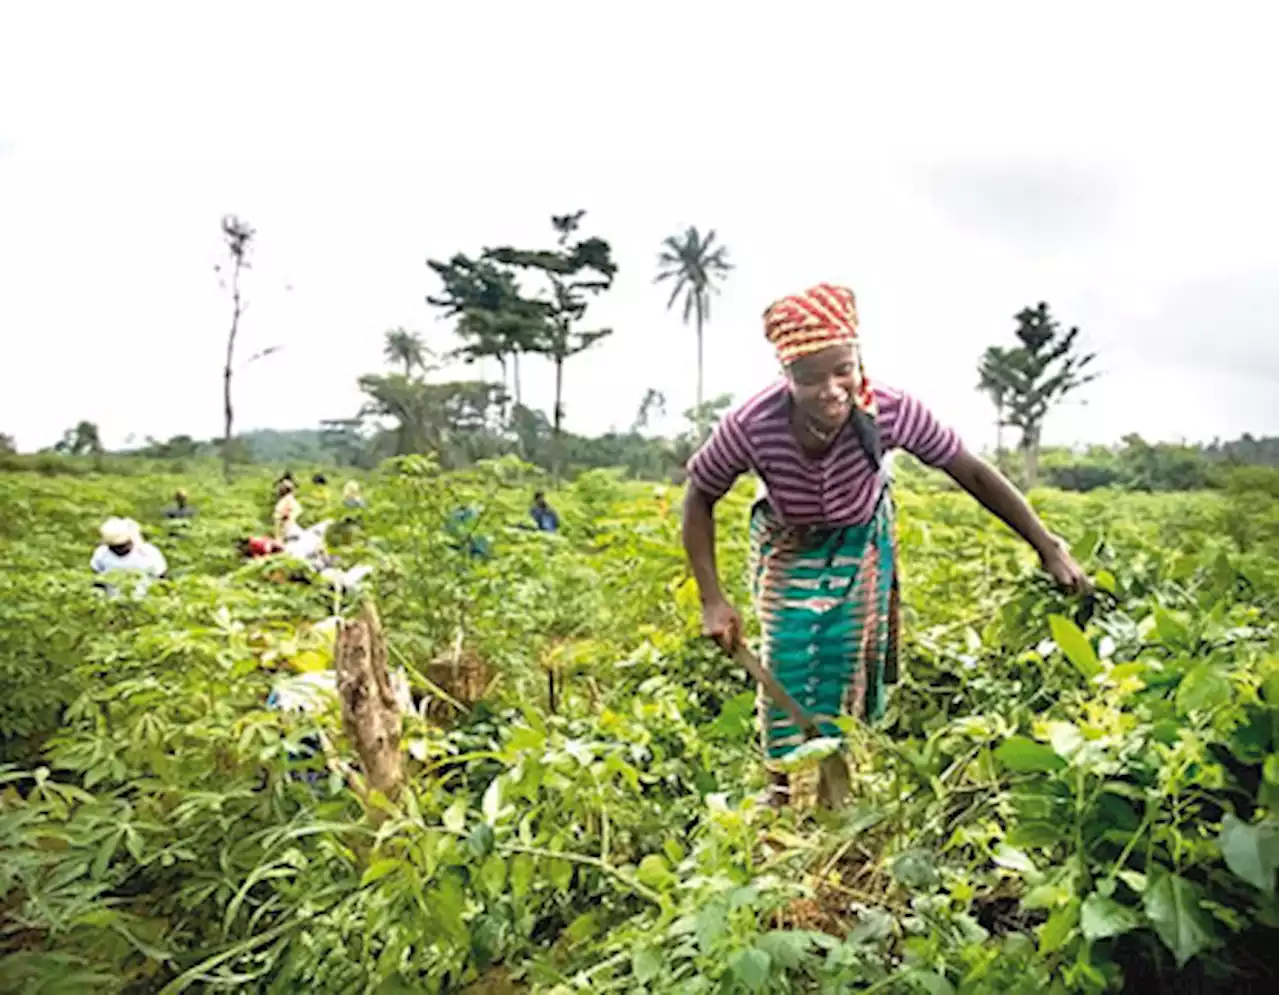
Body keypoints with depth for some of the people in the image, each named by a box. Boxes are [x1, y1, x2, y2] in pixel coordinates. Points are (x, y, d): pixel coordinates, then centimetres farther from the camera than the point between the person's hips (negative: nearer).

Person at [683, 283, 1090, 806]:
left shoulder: (890, 410, -35)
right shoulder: (750, 426, -37)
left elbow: (972, 472, -21)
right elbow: (699, 498, -19)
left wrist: (1048, 547, -19)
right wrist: (713, 600, -23)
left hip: (861, 538, 1)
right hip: (787, 544, -1)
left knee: (850, 662, 5)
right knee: (789, 660, -5)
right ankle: (785, 791, 15)